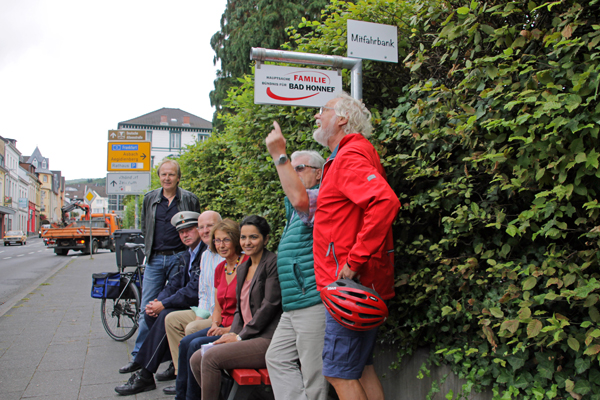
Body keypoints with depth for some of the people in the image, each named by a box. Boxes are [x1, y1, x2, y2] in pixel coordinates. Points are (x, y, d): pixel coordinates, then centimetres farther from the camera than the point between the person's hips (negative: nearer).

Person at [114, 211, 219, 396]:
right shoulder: (187, 255, 14)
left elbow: (195, 290, -24)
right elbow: (175, 283, 13)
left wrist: (164, 304, -17)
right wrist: (158, 301, -7)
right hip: (187, 303, 10)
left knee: (166, 316, -25)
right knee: (151, 314, -1)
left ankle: (145, 377, -14)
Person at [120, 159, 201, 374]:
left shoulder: (190, 199, 0)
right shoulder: (150, 198, 9)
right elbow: (145, 228, 19)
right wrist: (150, 249, 12)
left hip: (179, 258, -3)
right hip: (155, 259, 3)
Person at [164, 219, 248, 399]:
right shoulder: (220, 269, 13)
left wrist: (230, 329, -16)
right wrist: (215, 325, 1)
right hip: (223, 327, 8)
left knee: (197, 345, -20)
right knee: (185, 342, -9)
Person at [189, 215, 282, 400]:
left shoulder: (273, 263, -8)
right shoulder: (242, 268, 18)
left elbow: (269, 306, -14)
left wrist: (240, 336, -11)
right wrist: (233, 333, 2)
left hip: (267, 339, -8)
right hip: (246, 338, 9)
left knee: (210, 357, -20)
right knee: (196, 360, -2)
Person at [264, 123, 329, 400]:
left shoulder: (322, 197, -10)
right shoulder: (295, 209, 24)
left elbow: (299, 198, -31)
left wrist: (278, 154, -28)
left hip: (314, 302, -11)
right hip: (293, 306, 11)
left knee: (313, 373, -3)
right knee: (277, 359, 14)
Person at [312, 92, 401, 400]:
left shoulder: (349, 157, -13)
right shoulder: (345, 157, 20)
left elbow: (386, 202, -29)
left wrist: (354, 261, -26)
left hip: (351, 283, -10)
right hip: (355, 283, 10)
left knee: (339, 372, -3)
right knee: (361, 368, 16)